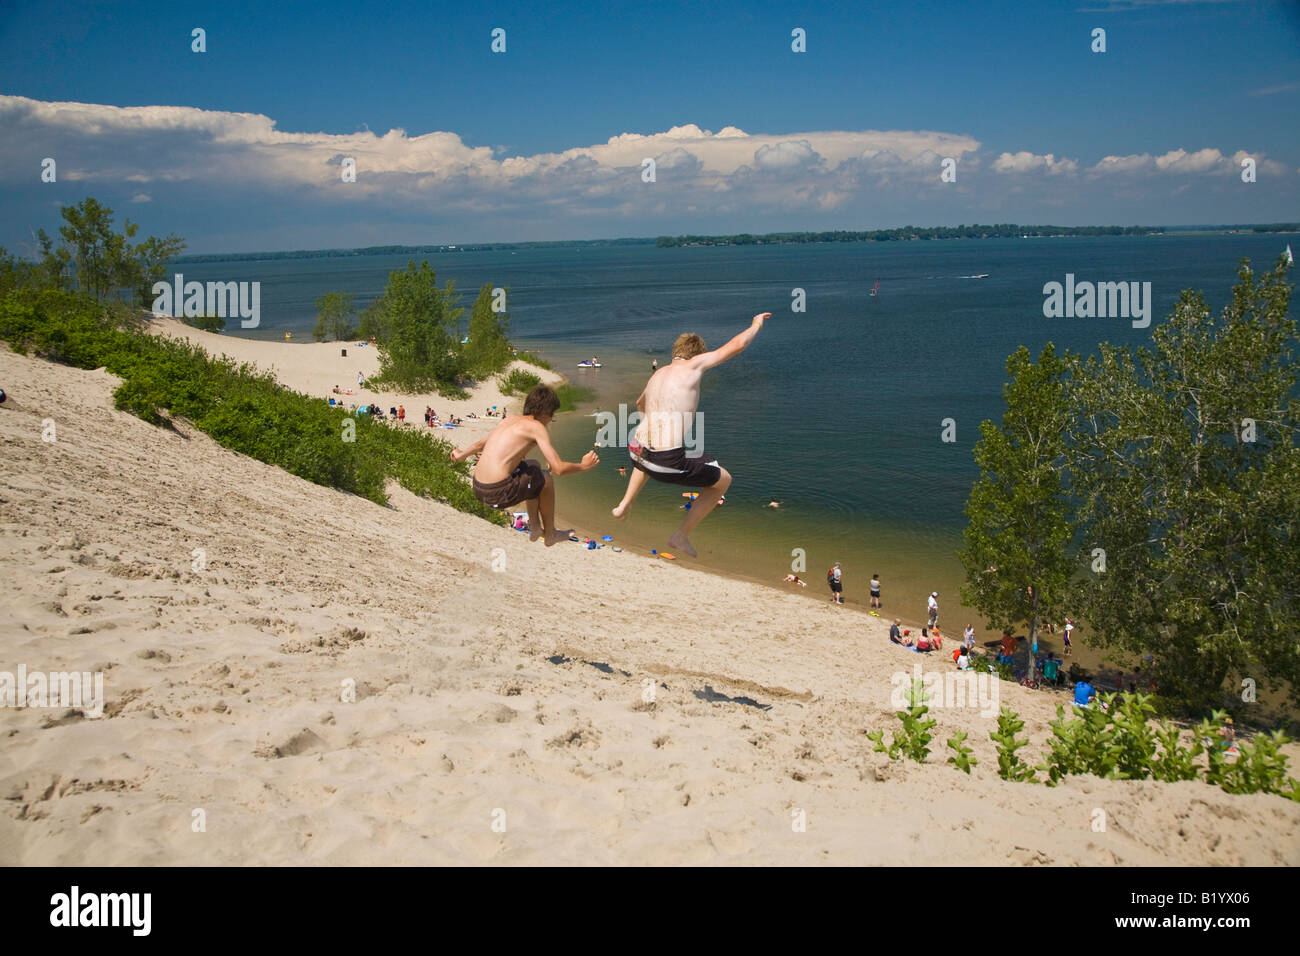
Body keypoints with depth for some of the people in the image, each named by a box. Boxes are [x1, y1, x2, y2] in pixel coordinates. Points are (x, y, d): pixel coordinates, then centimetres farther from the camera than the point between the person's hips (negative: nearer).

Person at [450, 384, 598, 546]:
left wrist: (462, 454, 55)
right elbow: (558, 468, -12)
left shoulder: (510, 420, 17)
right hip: (499, 493, -8)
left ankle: (535, 528, 37)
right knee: (545, 480, 18)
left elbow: (481, 443, 34)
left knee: (533, 466, 31)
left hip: (478, 489, 8)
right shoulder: (536, 426, -6)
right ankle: (550, 534, 32)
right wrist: (583, 466, 7)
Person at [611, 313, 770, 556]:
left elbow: (640, 404, 40)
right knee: (723, 480, 16)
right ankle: (681, 536, 16)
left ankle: (624, 505, 36)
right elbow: (737, 345, 3)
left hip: (640, 456, 7)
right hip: (670, 463, -7)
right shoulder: (694, 365, 0)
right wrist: (756, 325, 23)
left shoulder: (658, 374, 19)